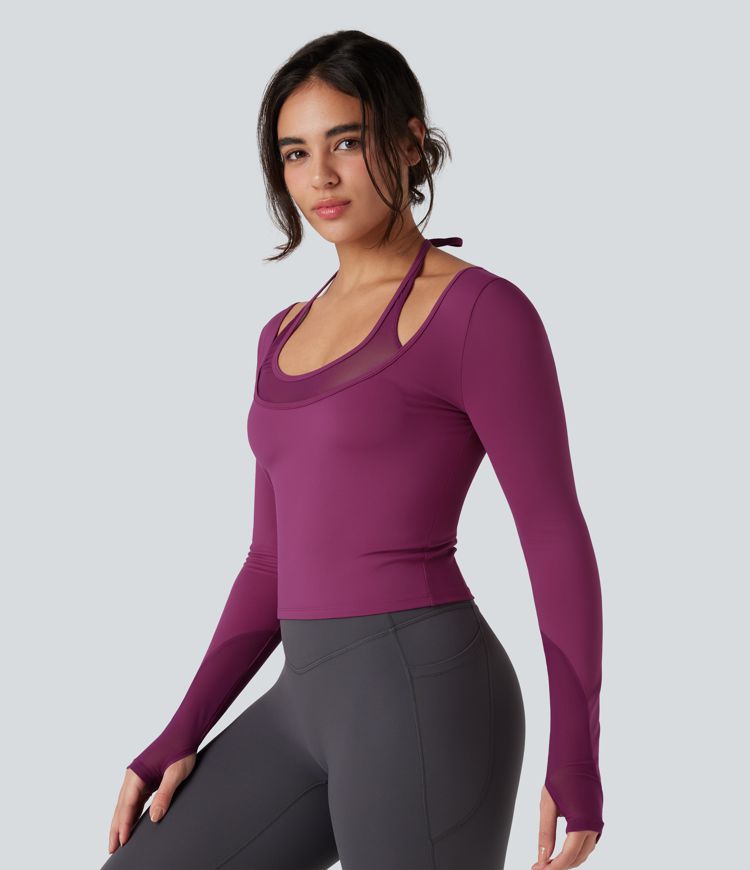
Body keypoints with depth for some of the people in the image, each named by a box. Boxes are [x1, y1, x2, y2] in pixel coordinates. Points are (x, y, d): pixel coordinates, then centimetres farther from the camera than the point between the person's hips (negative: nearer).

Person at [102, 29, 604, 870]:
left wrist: (577, 761, -10)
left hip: (423, 702, -8)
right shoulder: (290, 337, 18)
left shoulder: (485, 311, -7)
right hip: (317, 707, 8)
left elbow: (558, 539, -8)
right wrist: (181, 736, 13)